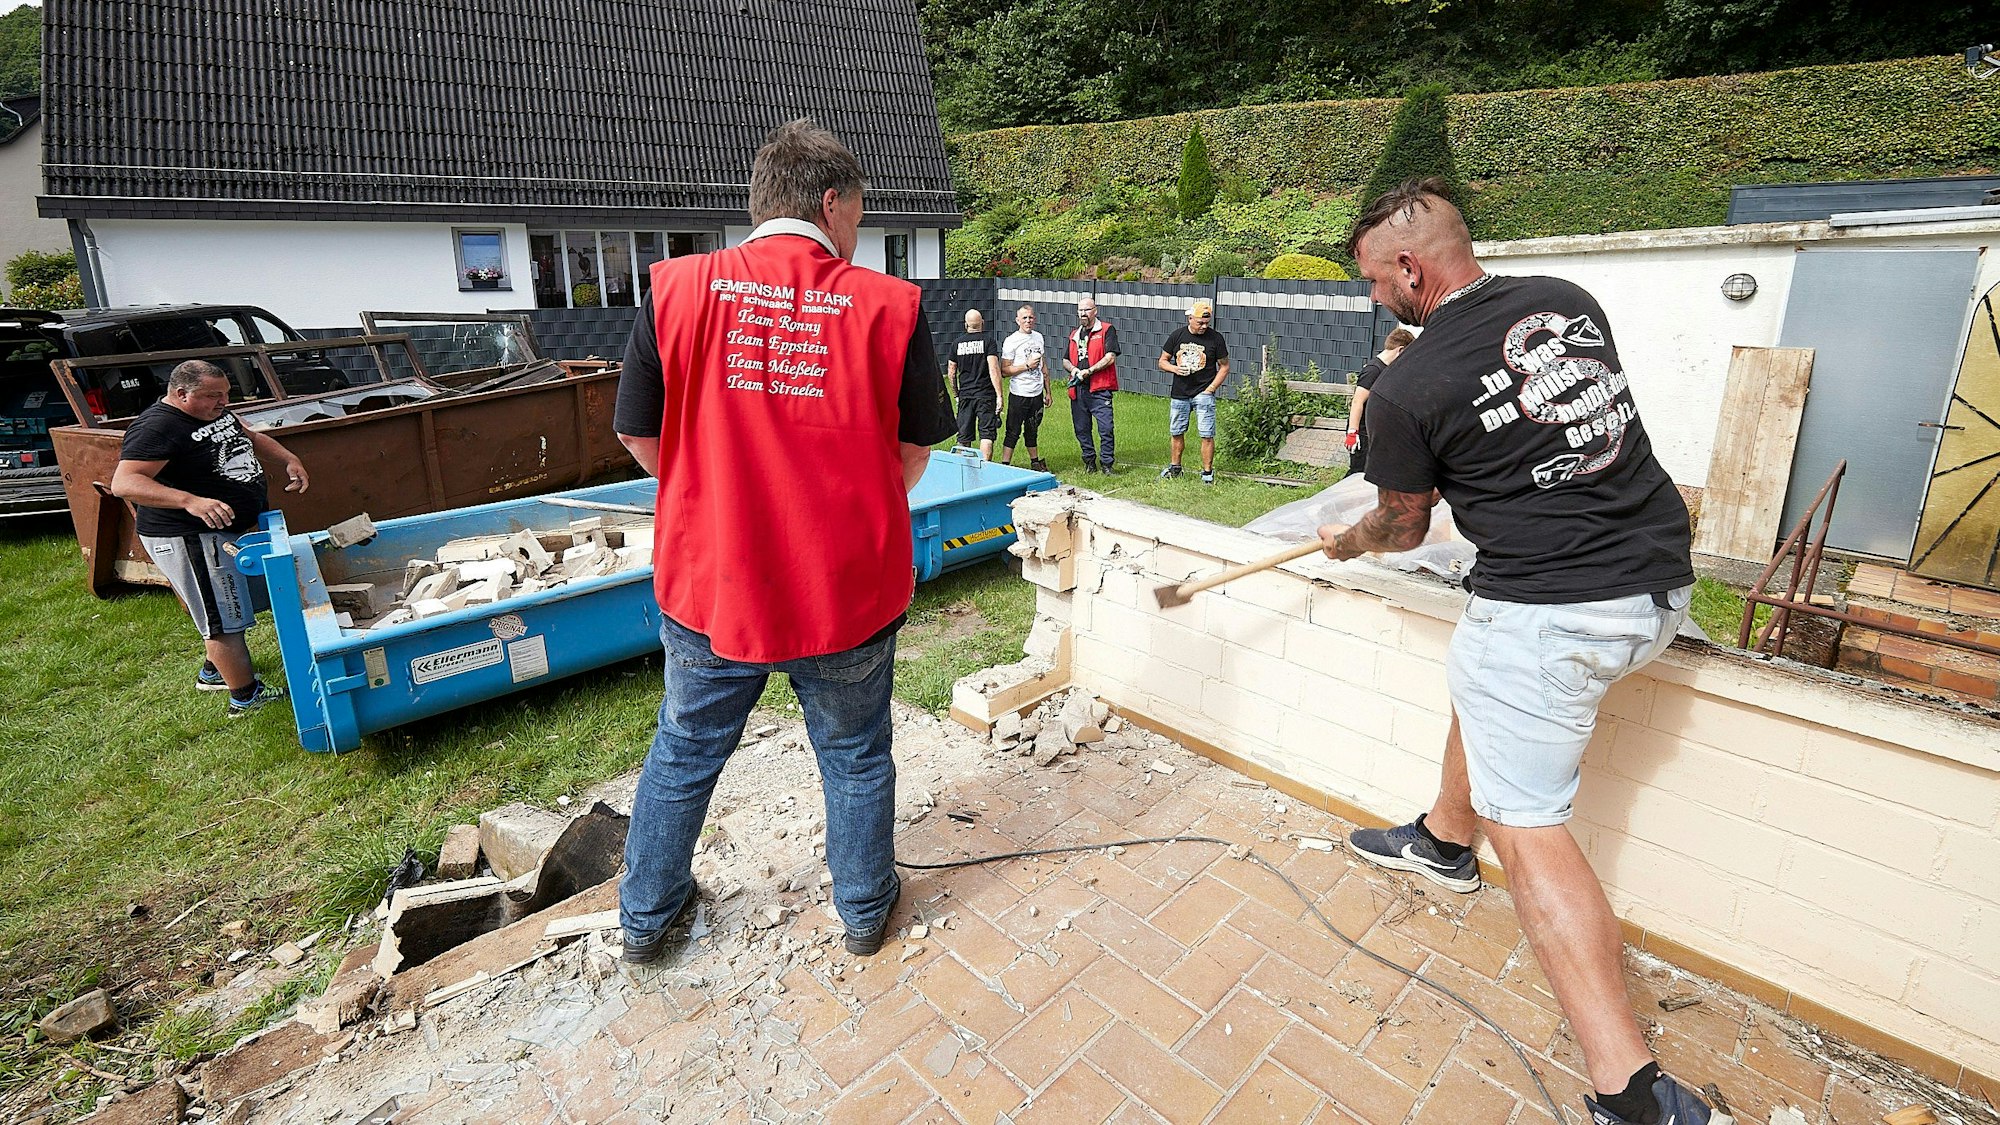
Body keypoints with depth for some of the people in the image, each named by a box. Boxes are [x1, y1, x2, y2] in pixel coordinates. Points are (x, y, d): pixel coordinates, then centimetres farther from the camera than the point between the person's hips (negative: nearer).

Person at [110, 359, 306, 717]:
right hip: (191, 540, -10)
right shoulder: (157, 427, -22)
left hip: (233, 531, 10)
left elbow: (250, 437, 25)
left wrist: (289, 459, 8)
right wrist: (190, 501, -45)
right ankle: (246, 697, 9)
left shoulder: (214, 412, 7)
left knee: (226, 607, 25)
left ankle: (213, 672, 44)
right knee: (225, 619, -2)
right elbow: (124, 482, -31)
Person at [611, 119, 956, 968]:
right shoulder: (888, 304, -8)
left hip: (709, 584, 2)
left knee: (684, 751, 23)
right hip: (849, 589, -1)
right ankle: (865, 908, 42)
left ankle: (646, 919, 44)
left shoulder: (678, 288, -6)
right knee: (855, 755, 21)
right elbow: (914, 455, -1)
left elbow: (638, 436, 1)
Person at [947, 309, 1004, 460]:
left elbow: (951, 373, 9)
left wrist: (956, 394, 20)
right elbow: (993, 369, -14)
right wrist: (999, 395, -13)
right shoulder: (988, 339, -5)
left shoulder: (957, 343, 5)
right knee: (987, 435, 0)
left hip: (965, 395, 3)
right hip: (986, 395, -3)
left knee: (963, 437, 10)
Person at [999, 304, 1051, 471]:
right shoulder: (1011, 341, -9)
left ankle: (1035, 462, 30)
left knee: (1032, 431, 18)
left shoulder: (1039, 337, 10)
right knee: (1013, 432, -4)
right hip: (1019, 395, -6)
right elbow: (1004, 370, -13)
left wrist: (1048, 392, 17)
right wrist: (1027, 366, -18)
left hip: (1037, 394, 6)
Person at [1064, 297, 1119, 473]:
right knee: (1081, 429, 10)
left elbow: (1110, 357, -11)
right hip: (1077, 390, 6)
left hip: (1099, 389, -6)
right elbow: (1065, 361, 23)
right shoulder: (1074, 335, 19)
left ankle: (1106, 464, 3)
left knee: (1105, 428, -8)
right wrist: (1073, 369, 1)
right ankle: (1089, 461, 23)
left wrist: (1089, 371, -14)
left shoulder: (1107, 330, 0)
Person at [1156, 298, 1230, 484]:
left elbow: (1224, 367, 4)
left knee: (1207, 435, -7)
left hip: (1203, 393, -3)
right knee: (1176, 433, 12)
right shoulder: (1178, 335, 3)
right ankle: (1174, 467, 29)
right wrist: (1175, 369, -10)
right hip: (1179, 394, 3)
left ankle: (1207, 473, 2)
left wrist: (1210, 389, -6)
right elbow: (1162, 361, 11)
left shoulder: (1215, 338, -3)